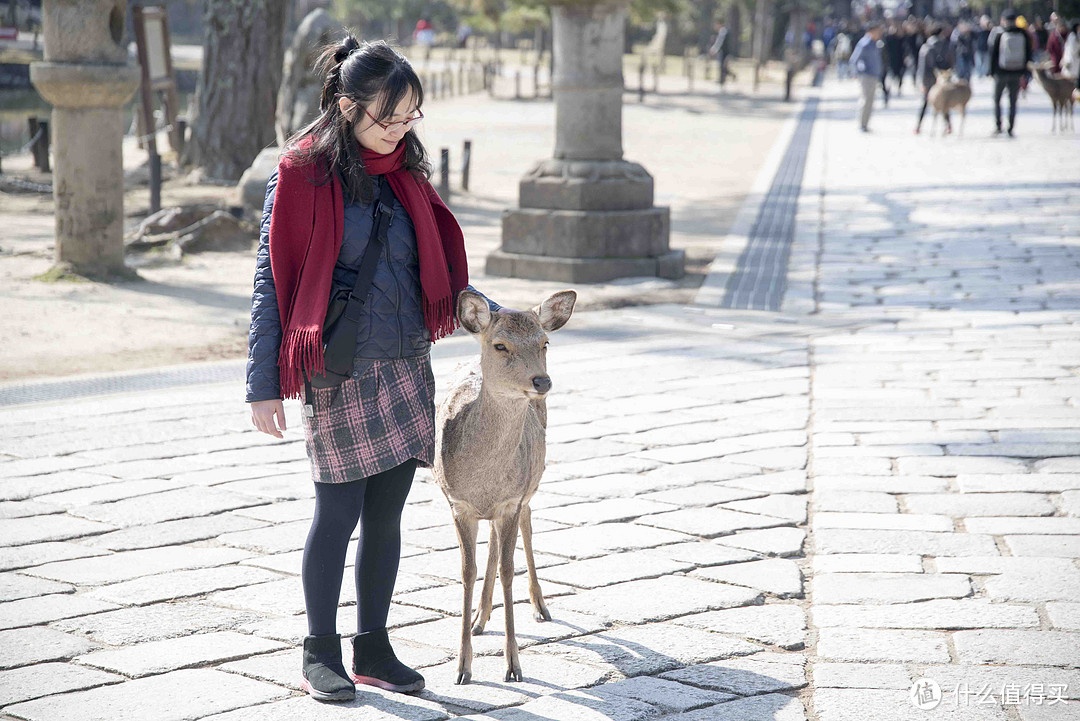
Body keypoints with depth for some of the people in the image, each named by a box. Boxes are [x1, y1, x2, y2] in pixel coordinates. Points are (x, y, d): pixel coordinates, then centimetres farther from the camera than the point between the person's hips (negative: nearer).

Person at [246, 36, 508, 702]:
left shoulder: (404, 171, 12)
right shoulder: (303, 173, -7)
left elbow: (435, 270, 21)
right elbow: (273, 281, -6)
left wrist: (488, 309, 6)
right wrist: (264, 385, -8)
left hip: (408, 365, 6)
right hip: (342, 371, -6)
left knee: (386, 515, 9)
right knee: (339, 512, -2)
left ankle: (374, 649, 20)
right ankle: (321, 655, 12)